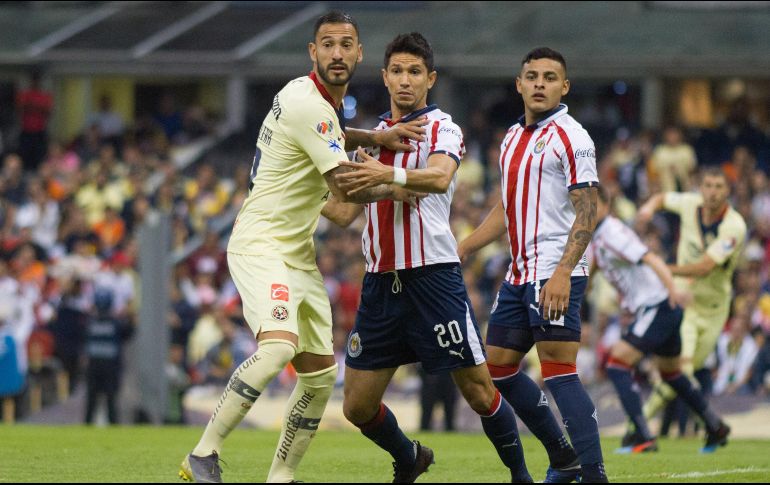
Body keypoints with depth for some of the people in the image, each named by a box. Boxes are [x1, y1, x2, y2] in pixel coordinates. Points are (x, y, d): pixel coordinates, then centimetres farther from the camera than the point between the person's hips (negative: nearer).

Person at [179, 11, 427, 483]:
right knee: (279, 344, -31)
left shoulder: (321, 101, 10)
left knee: (321, 374, 8)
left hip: (299, 255, 10)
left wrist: (376, 137, 15)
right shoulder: (307, 105, -18)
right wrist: (395, 190, 1)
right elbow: (345, 188, -18)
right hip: (261, 246, -10)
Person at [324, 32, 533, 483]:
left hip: (433, 274, -6)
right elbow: (345, 211, 24)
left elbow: (439, 176, -25)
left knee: (480, 393, -6)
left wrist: (388, 174, -40)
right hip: (381, 281, 6)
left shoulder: (442, 128, -1)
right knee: (358, 407, 3)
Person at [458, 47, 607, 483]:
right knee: (497, 367, 11)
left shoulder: (571, 137, -9)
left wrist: (563, 273, -26)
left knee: (559, 372, -15)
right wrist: (459, 251, 24)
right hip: (520, 274, 9)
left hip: (555, 276, -9)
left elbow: (587, 213, -15)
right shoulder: (514, 138, 17)